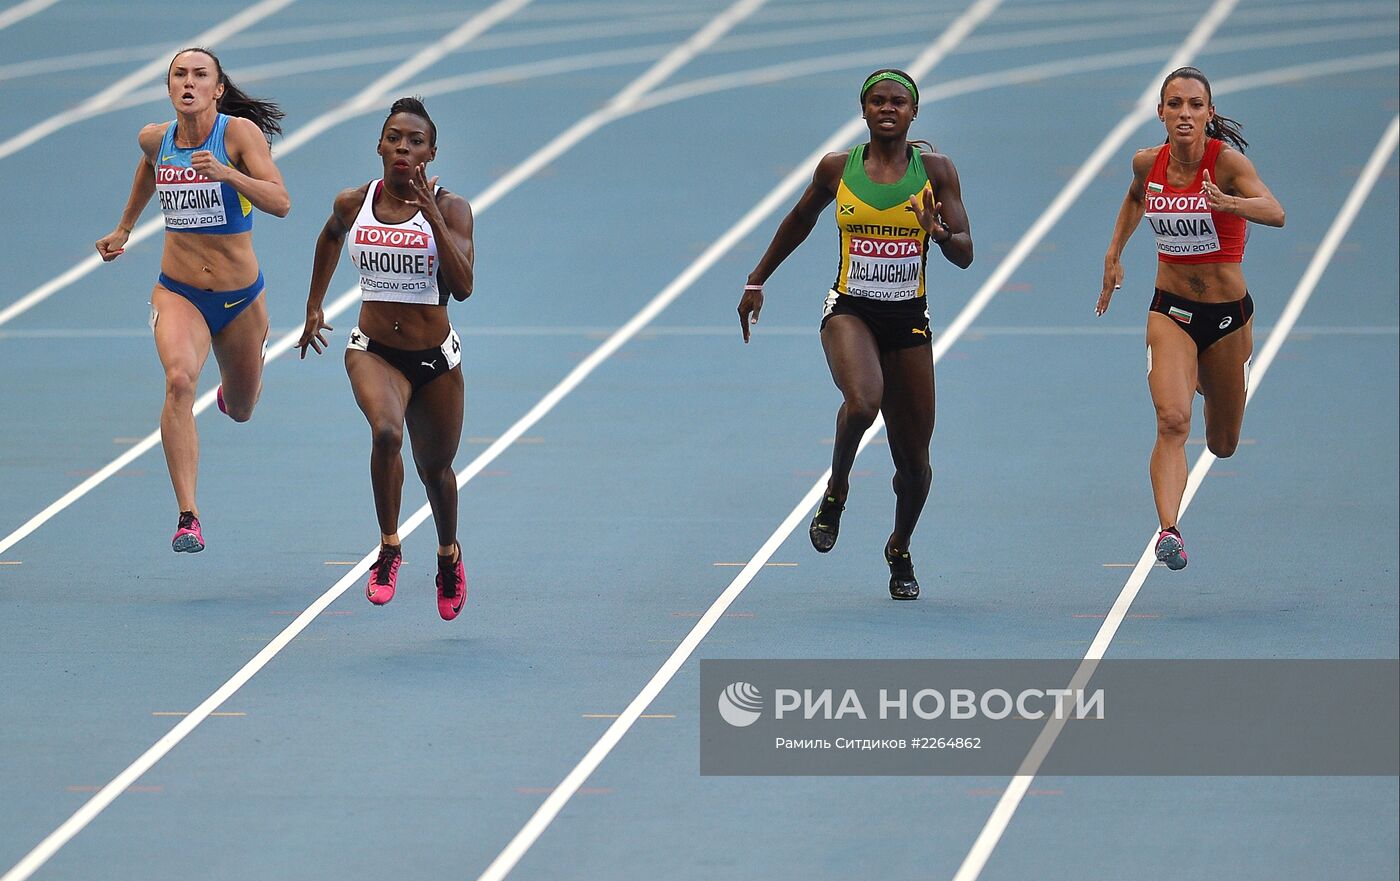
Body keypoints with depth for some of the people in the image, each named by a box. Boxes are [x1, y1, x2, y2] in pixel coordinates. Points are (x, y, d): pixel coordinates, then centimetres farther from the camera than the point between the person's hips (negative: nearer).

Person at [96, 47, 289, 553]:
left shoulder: (240, 132, -15)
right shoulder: (155, 139, -3)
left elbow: (280, 202, -25)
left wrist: (227, 173, -39)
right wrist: (123, 228, 34)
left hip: (240, 298, 0)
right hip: (177, 293, 0)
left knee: (240, 411, 19)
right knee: (179, 379, -29)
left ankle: (233, 391, 61)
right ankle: (188, 517, -32)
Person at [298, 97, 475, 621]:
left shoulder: (450, 209, -10)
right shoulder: (354, 203, -3)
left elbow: (462, 286, -23)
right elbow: (331, 237, 21)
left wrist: (432, 215, -28)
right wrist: (314, 305, 25)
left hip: (435, 359, 0)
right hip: (373, 352, 0)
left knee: (435, 467, 17)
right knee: (386, 430, -31)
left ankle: (449, 554, 47)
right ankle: (389, 550, -16)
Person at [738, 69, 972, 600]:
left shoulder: (936, 170, -2)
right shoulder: (837, 169, 1)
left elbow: (965, 256, -3)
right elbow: (800, 221, 19)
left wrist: (942, 234, -25)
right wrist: (757, 281, 24)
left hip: (909, 321, 1)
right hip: (849, 311, -1)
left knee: (914, 461, 6)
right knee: (863, 402, -34)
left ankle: (900, 551, 35)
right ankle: (836, 492, -5)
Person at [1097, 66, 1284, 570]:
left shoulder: (1227, 161, -17)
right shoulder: (1148, 164, -4)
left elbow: (1275, 213, -36)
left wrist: (1229, 203, -54)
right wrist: (1114, 254, 18)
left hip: (1227, 312, -1)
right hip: (1171, 311, 1)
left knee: (1222, 446, 18)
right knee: (1172, 420, -25)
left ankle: (1208, 381, 53)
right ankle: (1168, 530, -33)